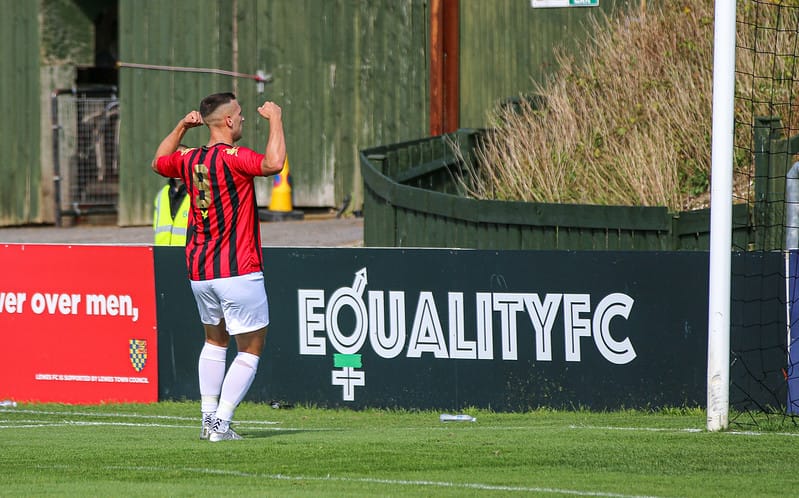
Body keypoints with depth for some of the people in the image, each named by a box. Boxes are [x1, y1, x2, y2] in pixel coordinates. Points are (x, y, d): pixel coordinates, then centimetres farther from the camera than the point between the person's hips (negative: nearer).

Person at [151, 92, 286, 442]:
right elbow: (273, 163, -31)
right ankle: (220, 424, -6)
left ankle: (208, 418, 19)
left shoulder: (189, 161, 6)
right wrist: (275, 120, -18)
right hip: (238, 270, -7)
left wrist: (181, 127, 27)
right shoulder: (232, 158, -14)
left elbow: (158, 162, 28)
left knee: (215, 341, 24)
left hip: (198, 272, 7)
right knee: (251, 348, 2)